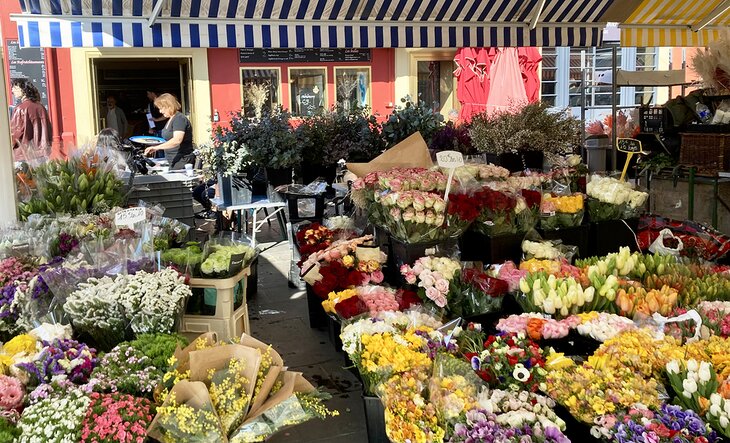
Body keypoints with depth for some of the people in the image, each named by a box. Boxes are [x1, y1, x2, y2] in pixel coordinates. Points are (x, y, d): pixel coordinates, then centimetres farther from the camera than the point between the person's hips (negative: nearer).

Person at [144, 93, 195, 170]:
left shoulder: (179, 119, -13)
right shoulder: (170, 120, 18)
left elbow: (177, 140, -28)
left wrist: (157, 147, -32)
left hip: (182, 161, -9)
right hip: (174, 161, 9)